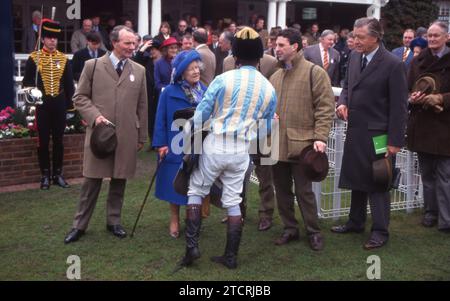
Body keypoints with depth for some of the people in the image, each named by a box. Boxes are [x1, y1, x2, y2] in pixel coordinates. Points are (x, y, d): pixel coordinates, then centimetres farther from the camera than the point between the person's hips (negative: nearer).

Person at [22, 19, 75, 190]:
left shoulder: (63, 59, 6)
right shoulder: (34, 58, 0)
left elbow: (69, 84, 9)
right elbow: (27, 81, 2)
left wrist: (70, 105, 6)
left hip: (59, 104, 2)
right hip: (42, 104, -2)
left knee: (58, 140, 7)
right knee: (43, 141, 3)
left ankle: (58, 174, 17)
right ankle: (45, 175, 13)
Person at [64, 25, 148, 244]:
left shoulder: (139, 70, 8)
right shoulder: (93, 66, 1)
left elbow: (142, 106, 11)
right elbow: (80, 97, 2)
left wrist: (142, 137, 10)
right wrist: (95, 116, -14)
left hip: (127, 136, 2)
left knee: (119, 180, 10)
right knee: (92, 180, 3)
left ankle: (114, 222, 25)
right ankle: (80, 225, 15)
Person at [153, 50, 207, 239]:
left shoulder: (205, 92, 1)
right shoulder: (169, 93, -6)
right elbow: (161, 119, -4)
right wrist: (161, 144, -10)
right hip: (176, 148, -2)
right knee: (175, 185, 9)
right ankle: (175, 220, 26)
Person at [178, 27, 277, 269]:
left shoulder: (224, 79, -9)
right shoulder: (269, 89, 3)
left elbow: (201, 114, -6)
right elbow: (267, 127, 10)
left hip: (215, 144, -3)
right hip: (242, 150, 3)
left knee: (196, 191, 12)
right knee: (233, 201, 12)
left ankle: (192, 245, 4)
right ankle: (231, 256, 15)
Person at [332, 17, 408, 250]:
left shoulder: (393, 64, -15)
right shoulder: (354, 56, 5)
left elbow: (398, 106, -14)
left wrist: (395, 141, -15)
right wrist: (342, 102, -3)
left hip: (377, 135, -7)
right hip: (355, 131, 7)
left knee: (378, 183, 4)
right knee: (356, 180, 18)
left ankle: (380, 231, 16)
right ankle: (355, 222, 33)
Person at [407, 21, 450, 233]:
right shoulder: (417, 62, 8)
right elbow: (408, 90, 11)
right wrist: (412, 98, -10)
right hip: (421, 125, 4)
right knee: (427, 173, 11)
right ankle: (430, 213, 22)